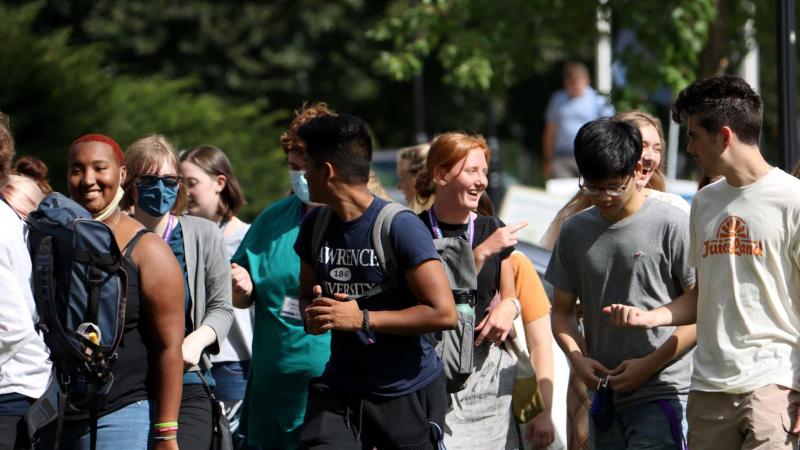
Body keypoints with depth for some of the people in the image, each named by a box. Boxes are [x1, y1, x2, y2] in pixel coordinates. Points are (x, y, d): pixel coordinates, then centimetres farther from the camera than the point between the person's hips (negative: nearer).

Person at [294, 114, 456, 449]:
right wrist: (311, 314, -5)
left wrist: (361, 318, -20)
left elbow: (444, 313, -18)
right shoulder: (315, 225, 6)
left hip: (408, 393, -5)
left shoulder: (399, 227, -15)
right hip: (340, 388, 5)